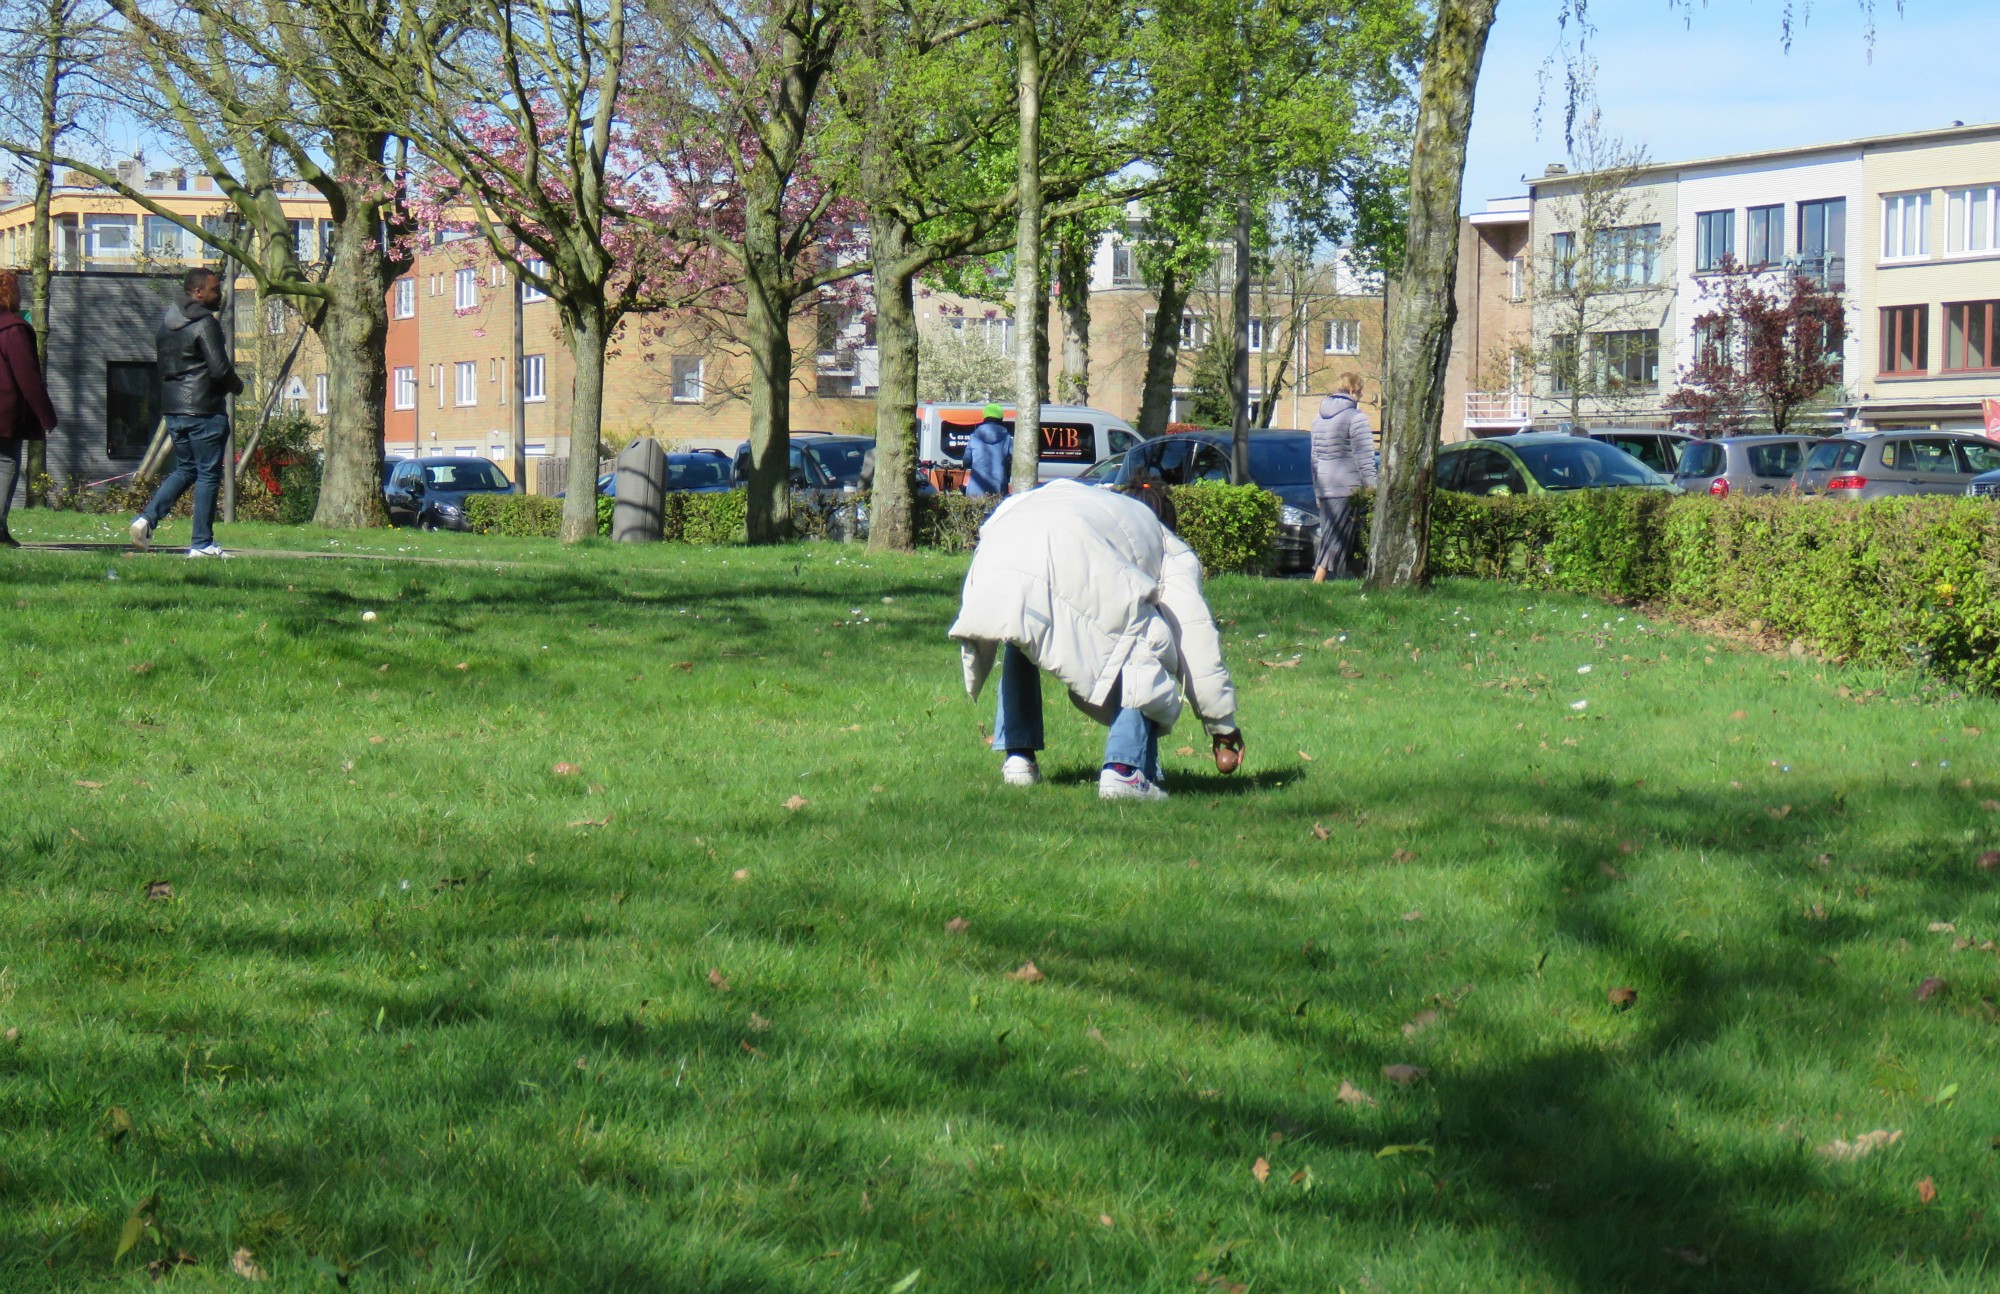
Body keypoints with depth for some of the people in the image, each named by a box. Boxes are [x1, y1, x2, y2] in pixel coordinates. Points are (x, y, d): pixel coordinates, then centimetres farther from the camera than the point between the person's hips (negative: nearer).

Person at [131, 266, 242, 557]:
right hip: (205, 410, -8)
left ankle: (147, 518, 2)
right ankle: (201, 544, 1)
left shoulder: (166, 323, 13)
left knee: (185, 469, 19)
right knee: (208, 475, 0)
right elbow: (220, 370, -19)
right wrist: (236, 385, 4)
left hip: (172, 409, 8)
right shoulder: (205, 324, -13)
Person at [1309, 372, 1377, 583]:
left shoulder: (1319, 419, 16)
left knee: (1327, 532, 11)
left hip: (1323, 486, 7)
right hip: (1347, 486, -7)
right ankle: (1319, 578, -17)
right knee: (1339, 534, -8)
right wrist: (1371, 488, -8)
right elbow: (1364, 458, -11)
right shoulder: (1356, 418, -7)